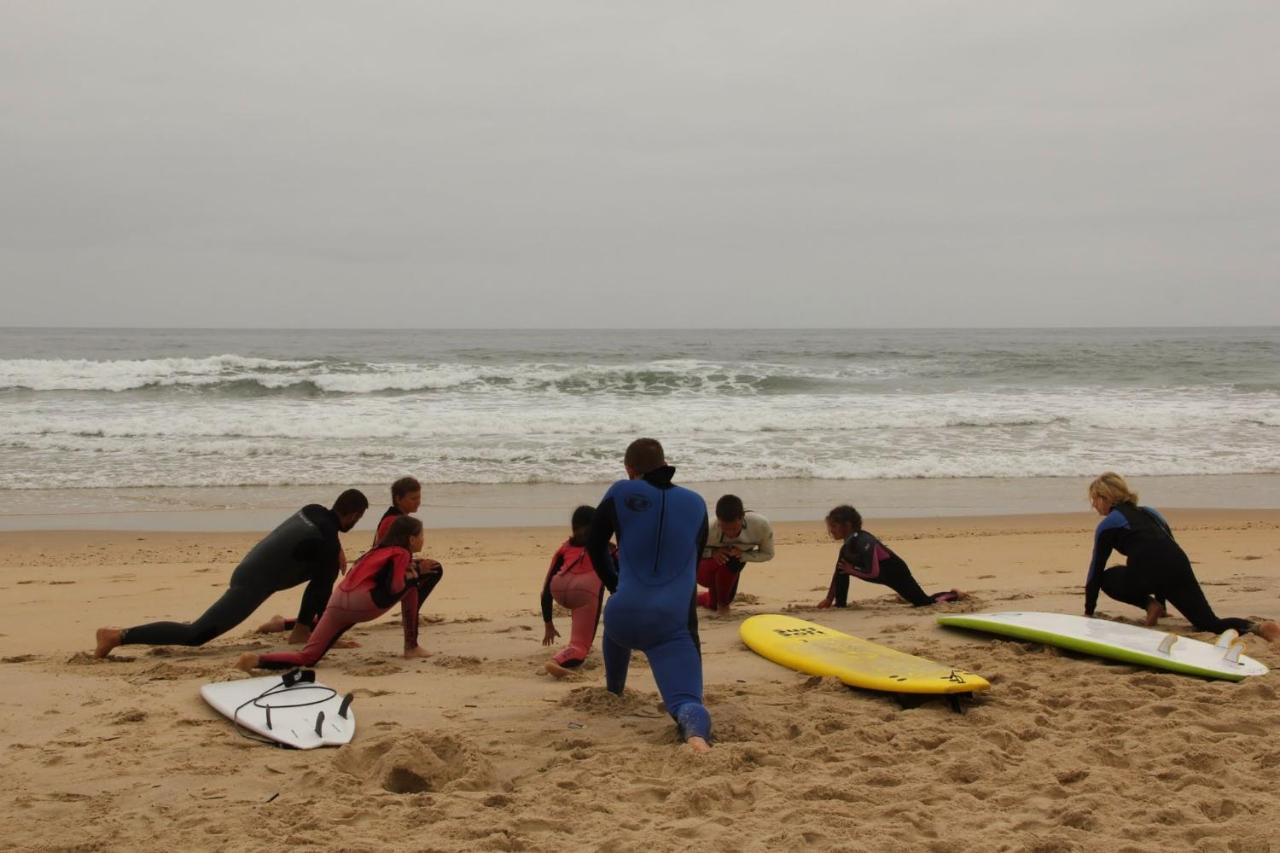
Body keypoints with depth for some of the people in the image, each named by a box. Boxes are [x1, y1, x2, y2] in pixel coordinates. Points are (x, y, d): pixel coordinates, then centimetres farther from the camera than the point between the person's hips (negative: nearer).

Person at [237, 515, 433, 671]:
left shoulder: (380, 550, 29)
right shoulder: (402, 554, 3)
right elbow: (394, 588, -9)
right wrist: (412, 574, 11)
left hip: (337, 602, 8)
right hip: (361, 602, -8)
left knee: (307, 658, 13)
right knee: (412, 582, 8)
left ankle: (257, 660, 1)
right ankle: (411, 647, 5)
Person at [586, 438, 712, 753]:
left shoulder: (620, 494, 6)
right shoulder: (696, 503, 13)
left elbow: (594, 546, 18)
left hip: (625, 616, 1)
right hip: (674, 625, -1)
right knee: (687, 700, -10)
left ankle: (613, 694, 56)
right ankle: (696, 733, -45)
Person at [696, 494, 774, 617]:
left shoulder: (761, 525, -35)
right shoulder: (708, 530, -41)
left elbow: (767, 554, -16)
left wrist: (742, 555, -34)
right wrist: (713, 553, -39)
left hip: (735, 563, 3)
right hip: (710, 561, -3)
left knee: (714, 605, 3)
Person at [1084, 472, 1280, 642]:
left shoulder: (1109, 524, 14)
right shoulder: (1149, 513, 33)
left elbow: (1096, 569, 16)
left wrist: (1088, 611, 25)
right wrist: (1161, 601, 46)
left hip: (1145, 575, -5)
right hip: (1179, 566, 5)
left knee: (1107, 578, 27)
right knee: (1211, 624, 7)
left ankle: (1150, 604, 5)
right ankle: (1256, 627, -23)